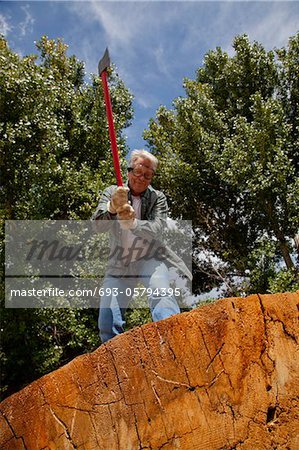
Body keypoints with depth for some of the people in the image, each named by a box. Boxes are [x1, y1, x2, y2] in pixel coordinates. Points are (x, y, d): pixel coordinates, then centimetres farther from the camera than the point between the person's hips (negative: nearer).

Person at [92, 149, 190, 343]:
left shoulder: (158, 198, 1)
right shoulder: (112, 193, 2)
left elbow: (156, 229, -17)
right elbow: (97, 224, -14)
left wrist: (132, 223, -38)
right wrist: (112, 208, -37)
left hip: (150, 258, -1)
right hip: (120, 263, 2)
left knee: (160, 290, -32)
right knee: (107, 322, -3)